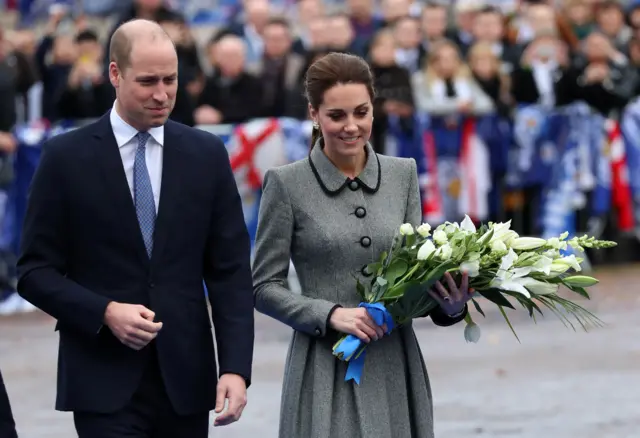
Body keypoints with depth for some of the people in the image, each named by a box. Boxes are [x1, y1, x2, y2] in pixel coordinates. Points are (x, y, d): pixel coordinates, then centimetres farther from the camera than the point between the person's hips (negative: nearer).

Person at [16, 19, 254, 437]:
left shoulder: (207, 154, 6)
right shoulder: (67, 157, -1)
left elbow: (230, 271, 4)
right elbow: (36, 270, 0)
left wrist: (236, 367, -7)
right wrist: (105, 312, -16)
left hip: (185, 382, 3)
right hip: (104, 383, -3)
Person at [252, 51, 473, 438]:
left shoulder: (403, 174, 9)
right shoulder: (287, 184, -2)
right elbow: (264, 287, -1)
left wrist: (451, 305, -9)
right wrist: (331, 315, -15)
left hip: (397, 366, 3)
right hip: (327, 370, -3)